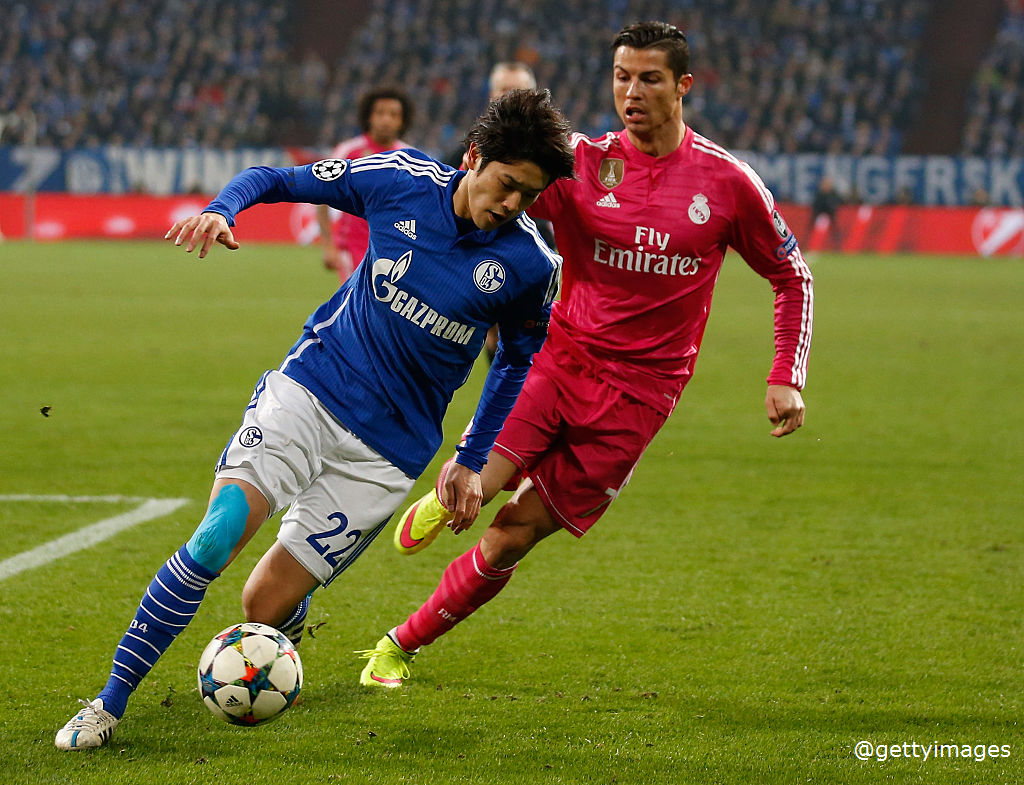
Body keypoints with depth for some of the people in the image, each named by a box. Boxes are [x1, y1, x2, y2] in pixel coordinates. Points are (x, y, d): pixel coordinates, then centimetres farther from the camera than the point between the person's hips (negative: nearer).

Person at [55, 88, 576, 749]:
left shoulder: (529, 265, -8)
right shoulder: (404, 180, -7)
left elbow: (519, 358, 11)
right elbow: (276, 180, 4)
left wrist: (473, 463, 9)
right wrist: (221, 210, -16)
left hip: (388, 453, 0)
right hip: (308, 391, 0)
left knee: (263, 609, -4)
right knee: (214, 543, -21)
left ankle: (293, 615, 36)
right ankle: (109, 706, -9)